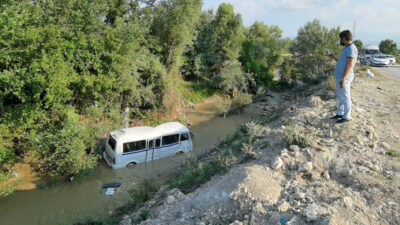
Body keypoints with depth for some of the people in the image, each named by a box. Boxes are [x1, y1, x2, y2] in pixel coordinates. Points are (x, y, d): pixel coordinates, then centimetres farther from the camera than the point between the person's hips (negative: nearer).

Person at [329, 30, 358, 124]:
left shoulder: (351, 49, -14)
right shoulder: (347, 49, 18)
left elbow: (349, 65, -20)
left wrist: (343, 78, -24)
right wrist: (334, 58, 24)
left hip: (344, 78, -10)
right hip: (340, 77, 10)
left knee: (345, 97, -4)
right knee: (341, 96, 16)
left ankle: (347, 117, 3)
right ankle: (340, 113, 26)